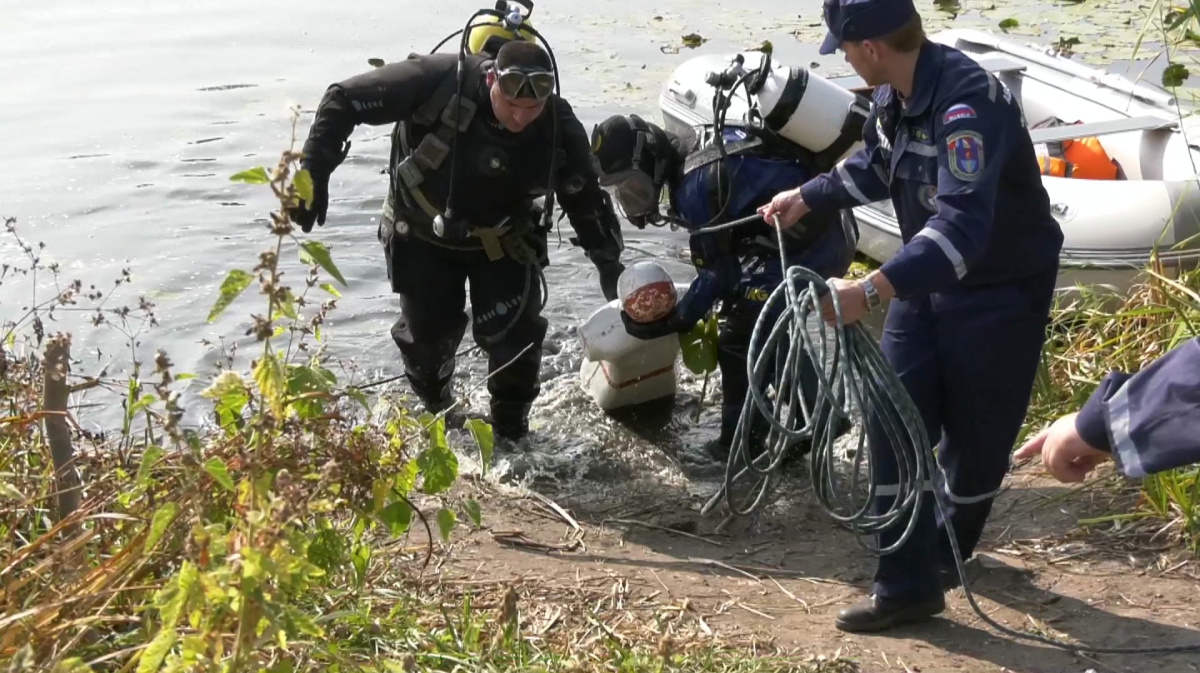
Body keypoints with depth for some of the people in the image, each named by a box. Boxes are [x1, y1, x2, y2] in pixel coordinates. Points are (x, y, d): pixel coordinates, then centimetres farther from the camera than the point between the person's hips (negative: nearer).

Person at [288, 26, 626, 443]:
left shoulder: (560, 129, -24)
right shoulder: (441, 81, -34)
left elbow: (588, 202, -9)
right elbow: (344, 101, -28)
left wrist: (611, 267, -9)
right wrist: (314, 172, -32)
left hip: (503, 238, 1)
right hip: (423, 233, -1)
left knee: (513, 332, -8)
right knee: (428, 331, 8)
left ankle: (511, 425, 19)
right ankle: (435, 407, 41)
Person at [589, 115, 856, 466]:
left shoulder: (695, 185, -22)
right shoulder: (696, 145, 7)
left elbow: (719, 270, -13)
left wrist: (672, 323, -2)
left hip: (810, 245, -10)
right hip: (828, 232, 10)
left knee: (738, 339, -3)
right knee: (768, 332, 21)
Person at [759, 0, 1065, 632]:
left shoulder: (969, 103, -32)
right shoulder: (892, 95, -3)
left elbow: (962, 226, -44)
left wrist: (871, 289, -51)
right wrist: (807, 196, 25)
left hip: (1001, 289, -8)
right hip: (927, 278, 8)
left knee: (975, 436, 6)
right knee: (893, 421, 1)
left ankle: (947, 553, 32)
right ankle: (908, 585, 7)